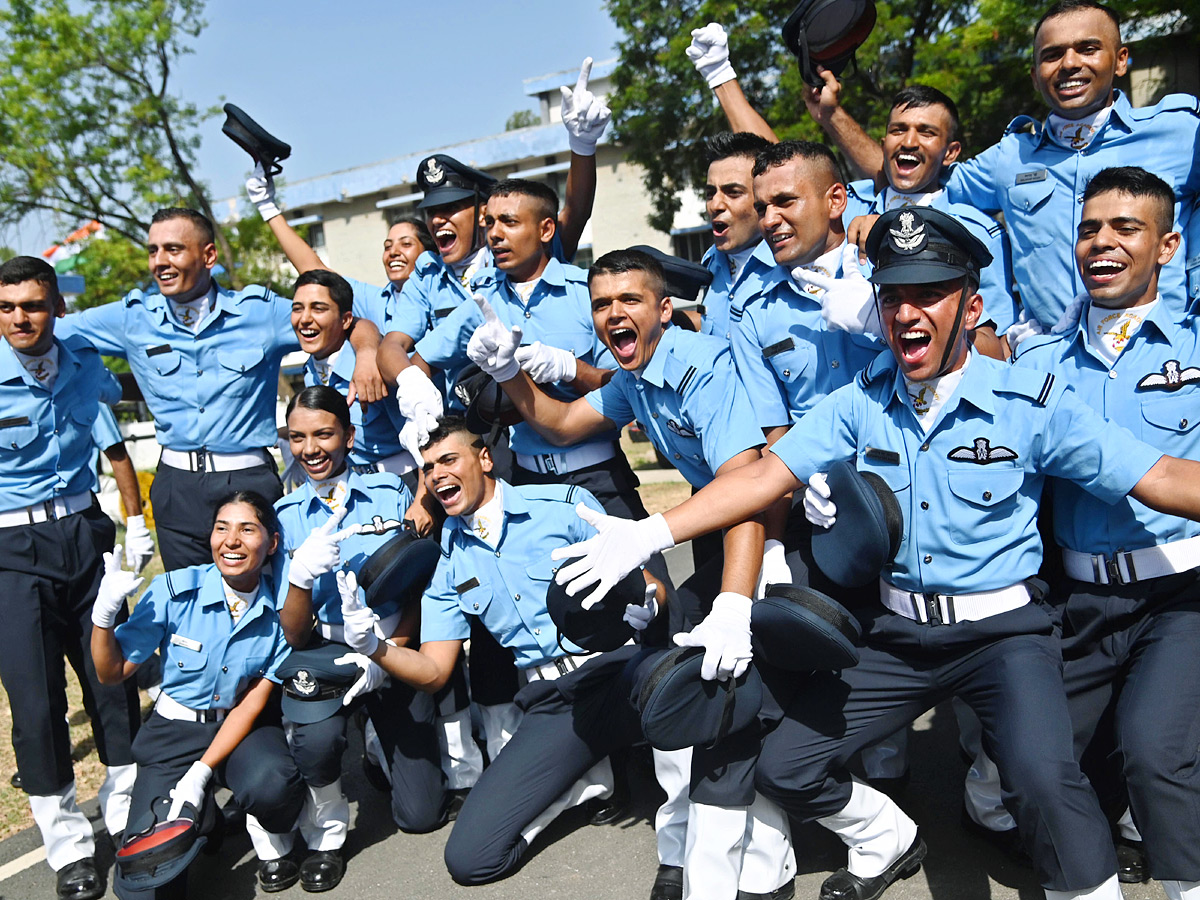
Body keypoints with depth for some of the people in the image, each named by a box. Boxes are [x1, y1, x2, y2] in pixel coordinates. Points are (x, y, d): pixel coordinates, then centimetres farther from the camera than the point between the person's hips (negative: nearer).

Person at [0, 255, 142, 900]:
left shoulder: (84, 364, 2)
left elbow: (118, 394, 27)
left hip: (84, 533, 4)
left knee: (113, 678, 7)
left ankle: (129, 818, 28)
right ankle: (68, 846, 17)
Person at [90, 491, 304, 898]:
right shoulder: (174, 590, -13)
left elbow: (253, 702, -10)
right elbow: (112, 673, -5)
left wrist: (202, 772, -19)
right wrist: (103, 614, -24)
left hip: (245, 727, 0)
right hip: (177, 730, 0)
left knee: (272, 785, -35)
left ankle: (269, 836, 2)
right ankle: (202, 816, 18)